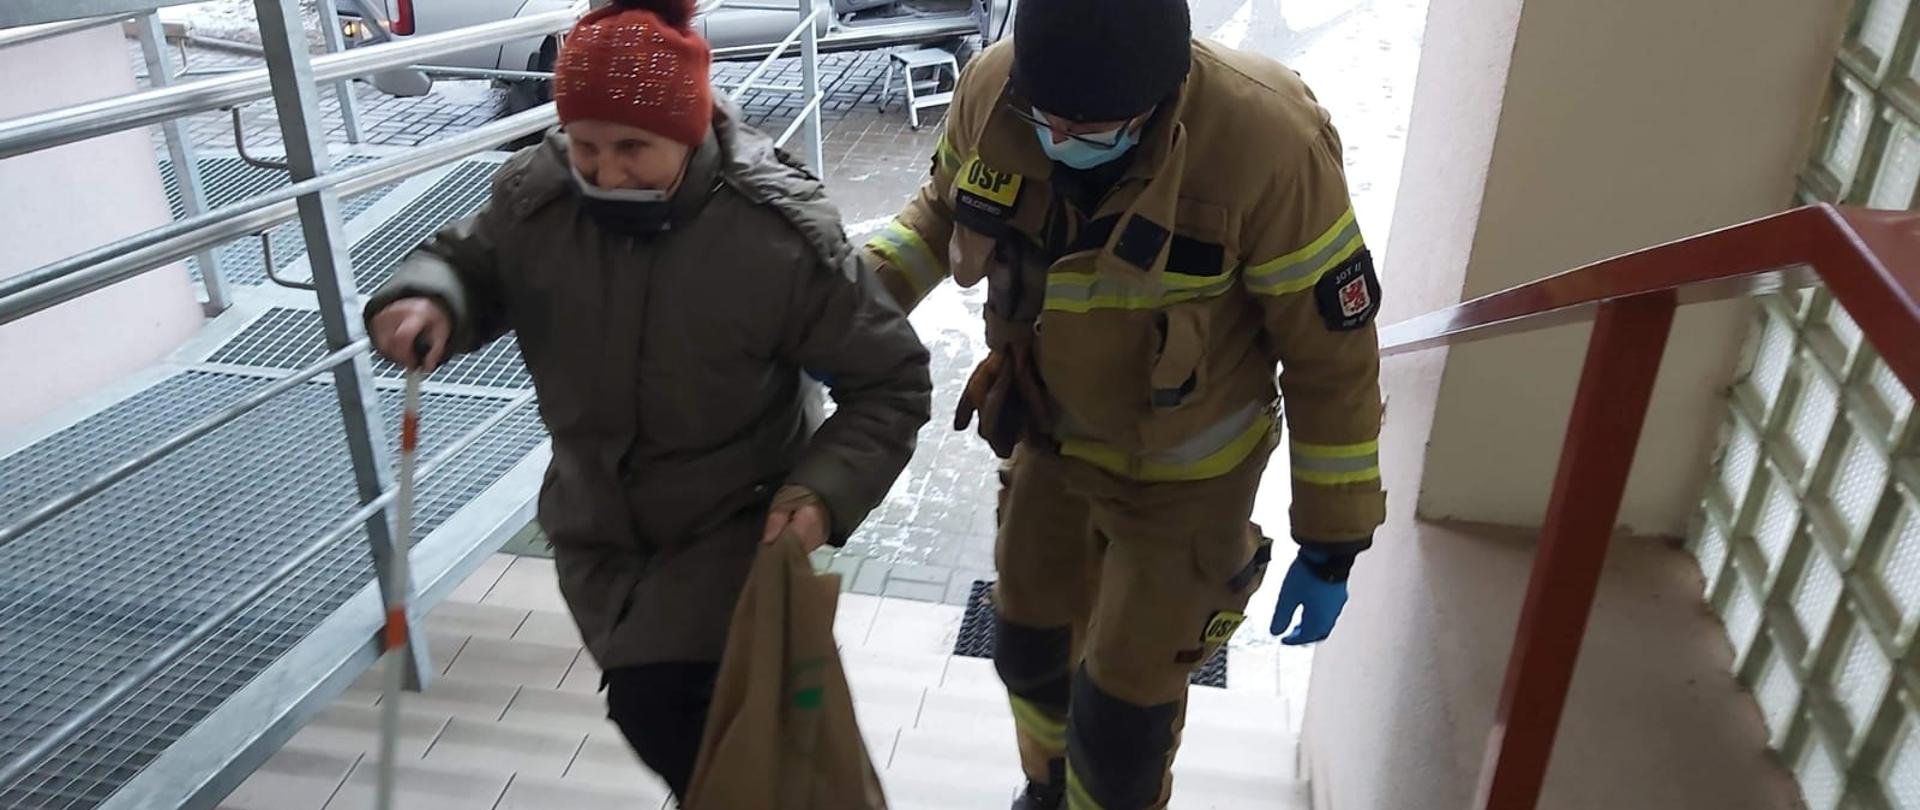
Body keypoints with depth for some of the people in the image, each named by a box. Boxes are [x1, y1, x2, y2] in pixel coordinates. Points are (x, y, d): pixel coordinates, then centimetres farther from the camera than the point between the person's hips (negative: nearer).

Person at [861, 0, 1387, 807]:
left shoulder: (1268, 144, -32)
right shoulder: (991, 89, -20)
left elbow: (1332, 359, -19)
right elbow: (943, 207, 3)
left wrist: (1331, 543, -12)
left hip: (1182, 473, -4)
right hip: (1049, 440, 5)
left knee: (1122, 707, 8)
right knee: (1029, 645, 24)